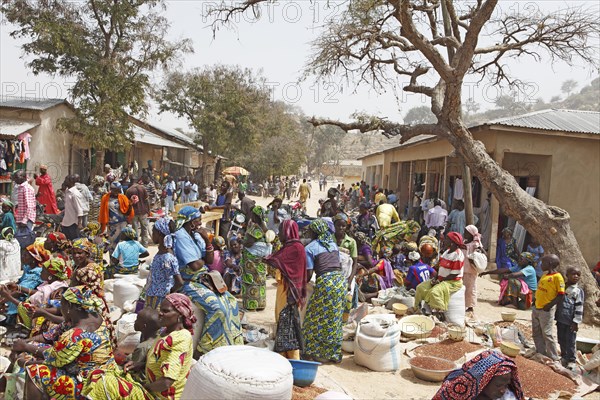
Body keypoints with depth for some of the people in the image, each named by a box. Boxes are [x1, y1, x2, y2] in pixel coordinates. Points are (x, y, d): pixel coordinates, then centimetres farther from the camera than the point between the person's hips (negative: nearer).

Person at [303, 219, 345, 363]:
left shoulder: (310, 248, -3)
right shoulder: (333, 244, 15)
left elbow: (309, 273, -6)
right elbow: (338, 265, 16)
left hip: (325, 282, -7)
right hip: (341, 280, 7)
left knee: (320, 319, 8)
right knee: (335, 319, 15)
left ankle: (320, 353, 16)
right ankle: (334, 353, 25)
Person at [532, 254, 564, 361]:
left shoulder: (557, 277, -14)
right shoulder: (545, 275, 11)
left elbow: (561, 295, -16)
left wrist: (549, 305, -19)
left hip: (546, 310, -8)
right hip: (536, 308, 8)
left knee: (547, 333, -2)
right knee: (536, 333, 13)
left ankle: (554, 358, 9)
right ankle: (541, 354, 25)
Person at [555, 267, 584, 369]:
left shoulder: (578, 291, -7)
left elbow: (579, 307, -9)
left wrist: (576, 322, -12)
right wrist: (556, 317, 18)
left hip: (570, 322, -5)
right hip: (560, 320, 5)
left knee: (570, 341, 0)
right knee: (561, 340, 14)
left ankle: (571, 360, 13)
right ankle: (564, 357, 30)